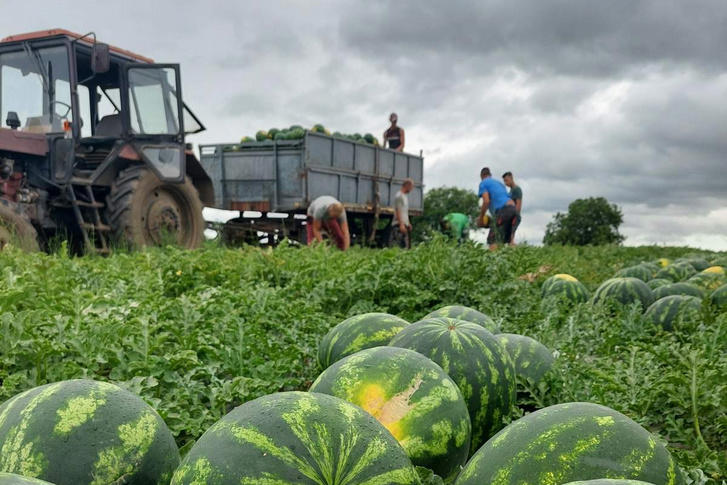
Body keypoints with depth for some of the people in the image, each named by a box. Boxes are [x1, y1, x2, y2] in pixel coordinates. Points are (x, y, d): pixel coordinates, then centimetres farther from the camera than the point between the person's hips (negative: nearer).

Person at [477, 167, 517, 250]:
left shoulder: (483, 183, 10)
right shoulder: (499, 182, 32)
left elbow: (486, 201, -5)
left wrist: (480, 218, 3)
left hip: (502, 209, -8)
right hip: (512, 207, 8)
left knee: (492, 240, -9)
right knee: (506, 240, 16)